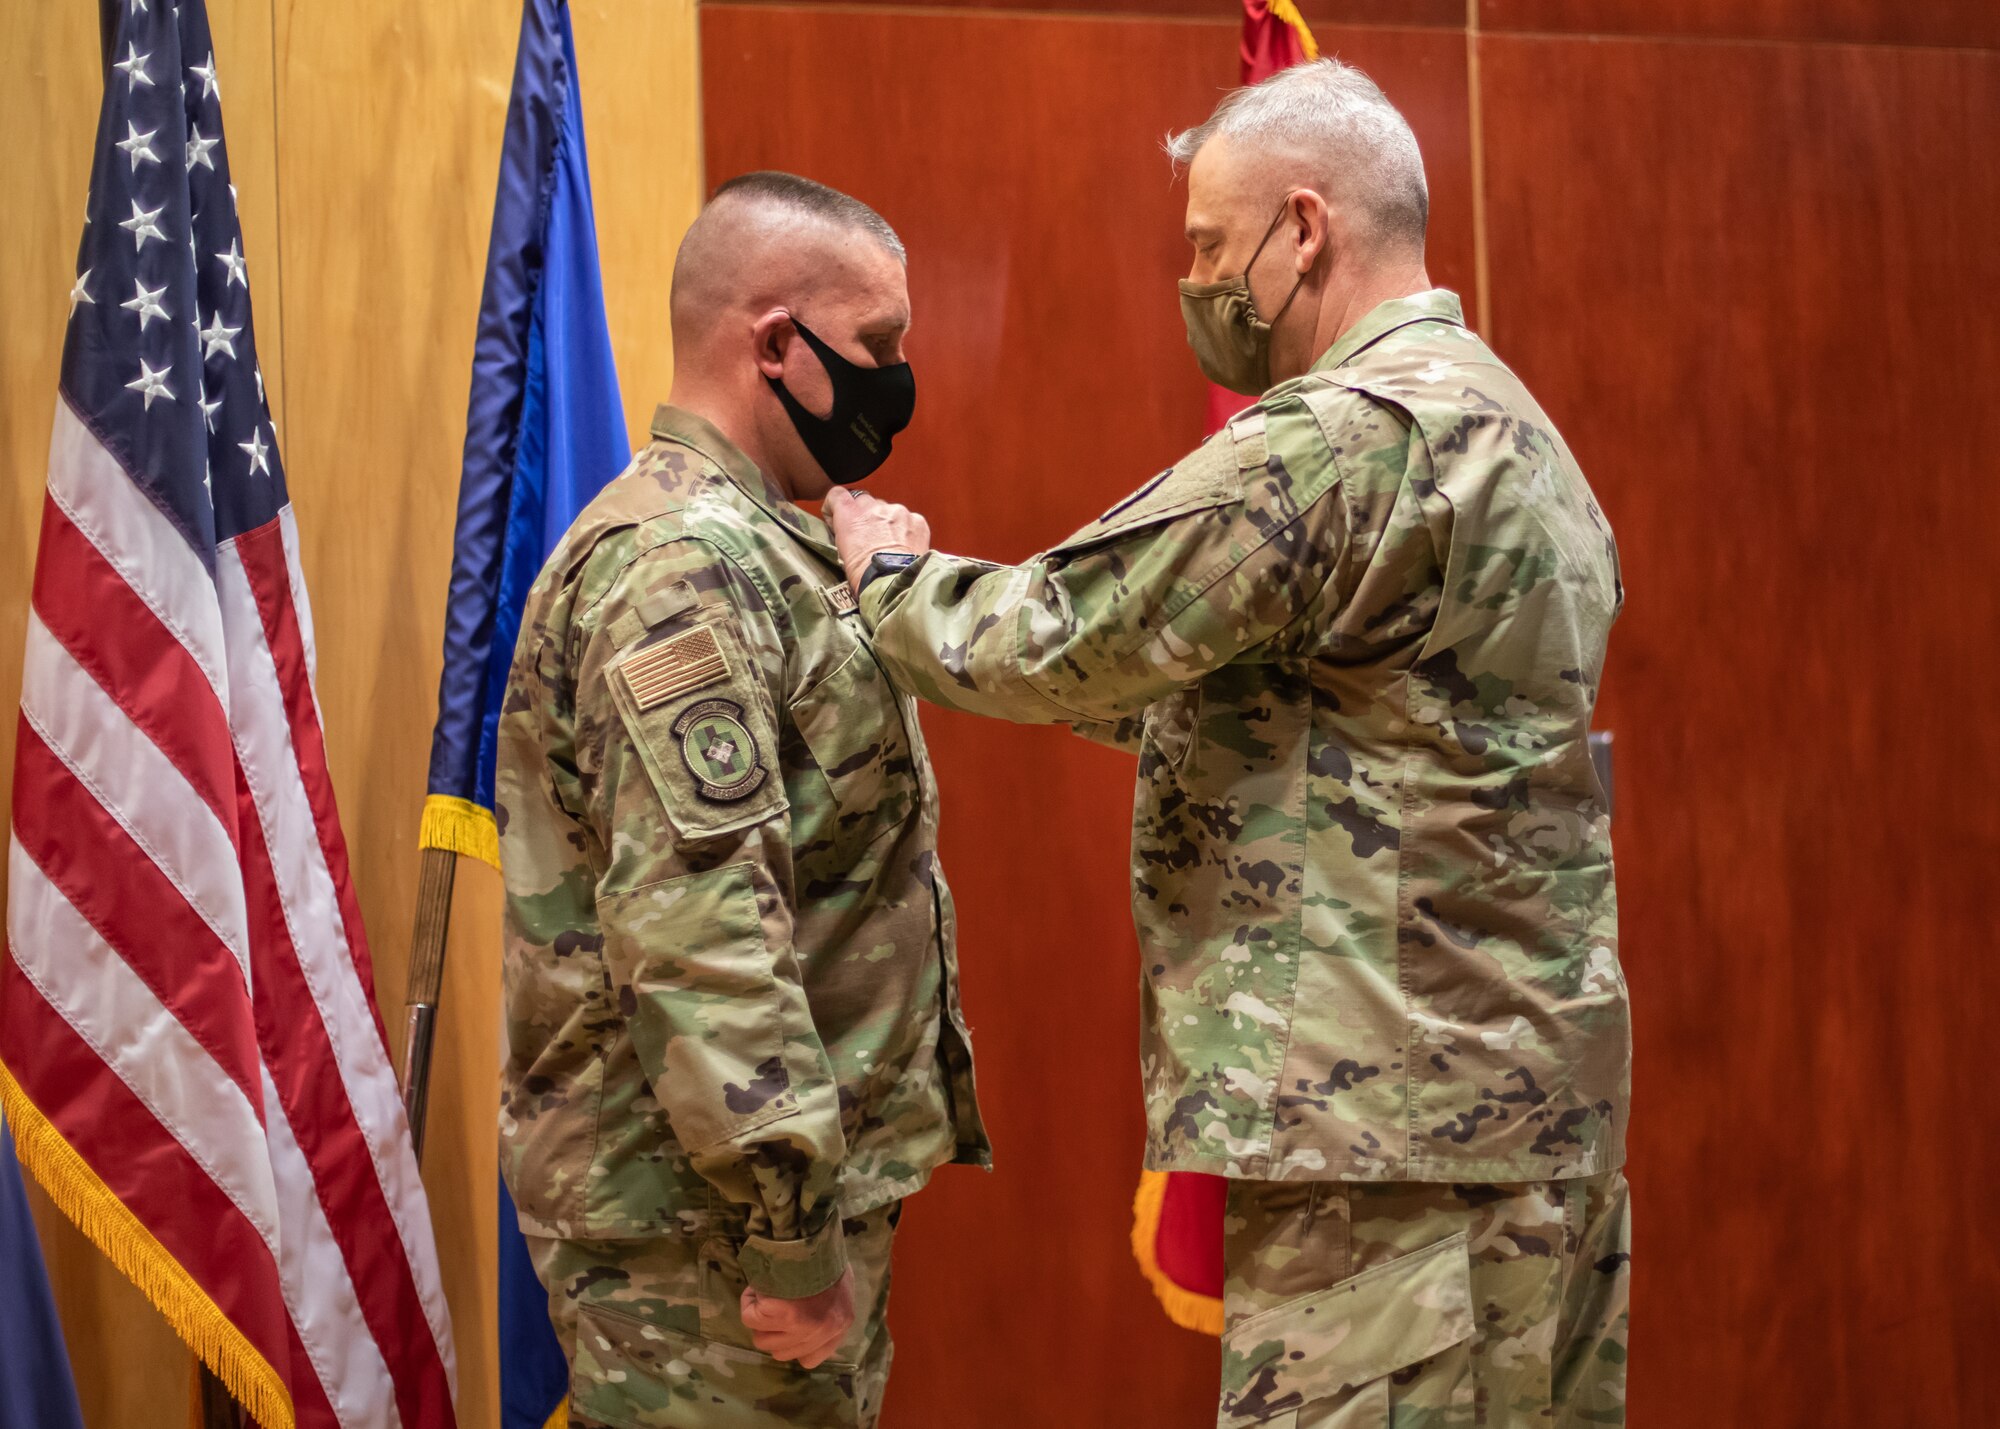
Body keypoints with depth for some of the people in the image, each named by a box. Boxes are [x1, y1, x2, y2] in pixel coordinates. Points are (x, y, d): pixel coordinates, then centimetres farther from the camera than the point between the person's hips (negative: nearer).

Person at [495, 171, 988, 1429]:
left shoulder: (749, 547, 16)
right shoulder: (685, 561, -17)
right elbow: (693, 923, -26)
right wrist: (791, 1236, -25)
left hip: (805, 1184, 10)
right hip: (709, 1223, -10)